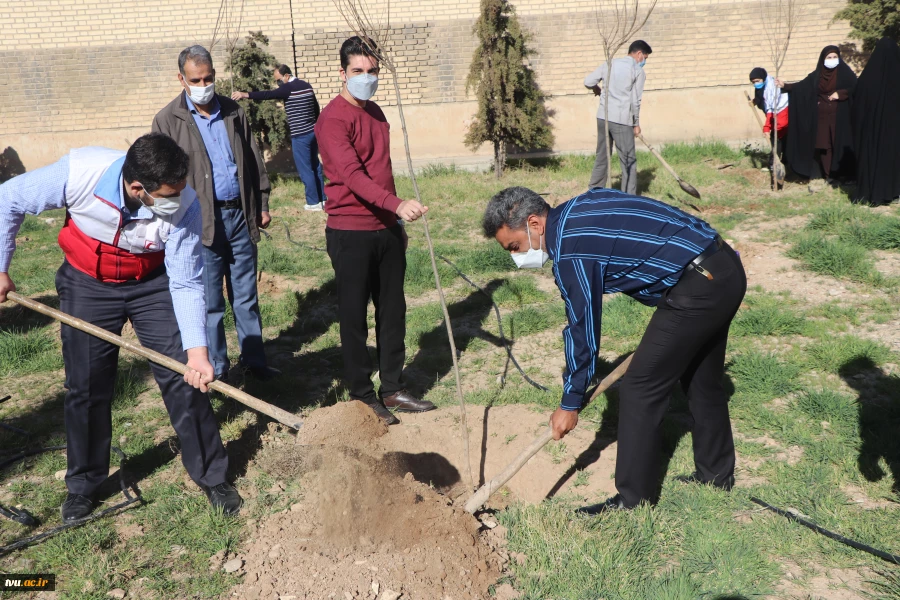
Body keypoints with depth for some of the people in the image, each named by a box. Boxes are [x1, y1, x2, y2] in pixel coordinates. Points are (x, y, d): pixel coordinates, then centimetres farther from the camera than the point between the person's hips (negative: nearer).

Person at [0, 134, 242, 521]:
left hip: (152, 284, 0)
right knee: (86, 387, 6)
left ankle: (211, 475, 12)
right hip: (87, 285, 1)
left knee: (184, 378, -6)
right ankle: (83, 484, 28)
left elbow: (186, 284, -22)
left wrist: (196, 350, -29)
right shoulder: (79, 172, -30)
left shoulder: (183, 205, -29)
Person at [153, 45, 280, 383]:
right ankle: (217, 368, 18)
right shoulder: (168, 121, -2)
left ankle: (254, 361, 21)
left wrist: (262, 203, 12)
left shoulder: (233, 111, 10)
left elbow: (254, 160, 15)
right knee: (210, 302, 5)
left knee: (247, 297, 11)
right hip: (203, 221, -3)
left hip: (240, 213, 3)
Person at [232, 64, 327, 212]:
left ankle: (314, 202, 5)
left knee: (305, 170, 0)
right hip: (313, 132, 8)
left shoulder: (288, 88, -14)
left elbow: (268, 95, -26)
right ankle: (322, 198, 19)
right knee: (315, 167, 14)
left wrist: (245, 94, -31)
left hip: (300, 136, -8)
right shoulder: (307, 86, 10)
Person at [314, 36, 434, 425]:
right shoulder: (333, 119, -12)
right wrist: (397, 204, -38)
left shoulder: (376, 113, 14)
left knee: (393, 311, 12)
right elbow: (352, 175, -26)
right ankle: (362, 395, 16)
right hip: (351, 233, -8)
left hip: (387, 229, 8)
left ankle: (393, 389, 24)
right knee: (354, 317, 4)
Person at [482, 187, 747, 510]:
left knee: (640, 389, -3)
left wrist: (570, 404, -1)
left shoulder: (570, 248, -18)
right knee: (702, 380, 23)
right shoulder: (575, 210, 9)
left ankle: (634, 502, 7)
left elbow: (583, 329, -12)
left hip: (698, 288, -10)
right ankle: (717, 473, 39)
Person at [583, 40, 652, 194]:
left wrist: (598, 89, 31)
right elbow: (635, 101, -7)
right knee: (628, 161, 2)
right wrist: (636, 124, 3)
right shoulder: (638, 71, -3)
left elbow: (588, 82, 10)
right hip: (622, 120, -6)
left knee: (602, 157, 15)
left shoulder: (609, 64, 12)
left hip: (603, 117, 6)